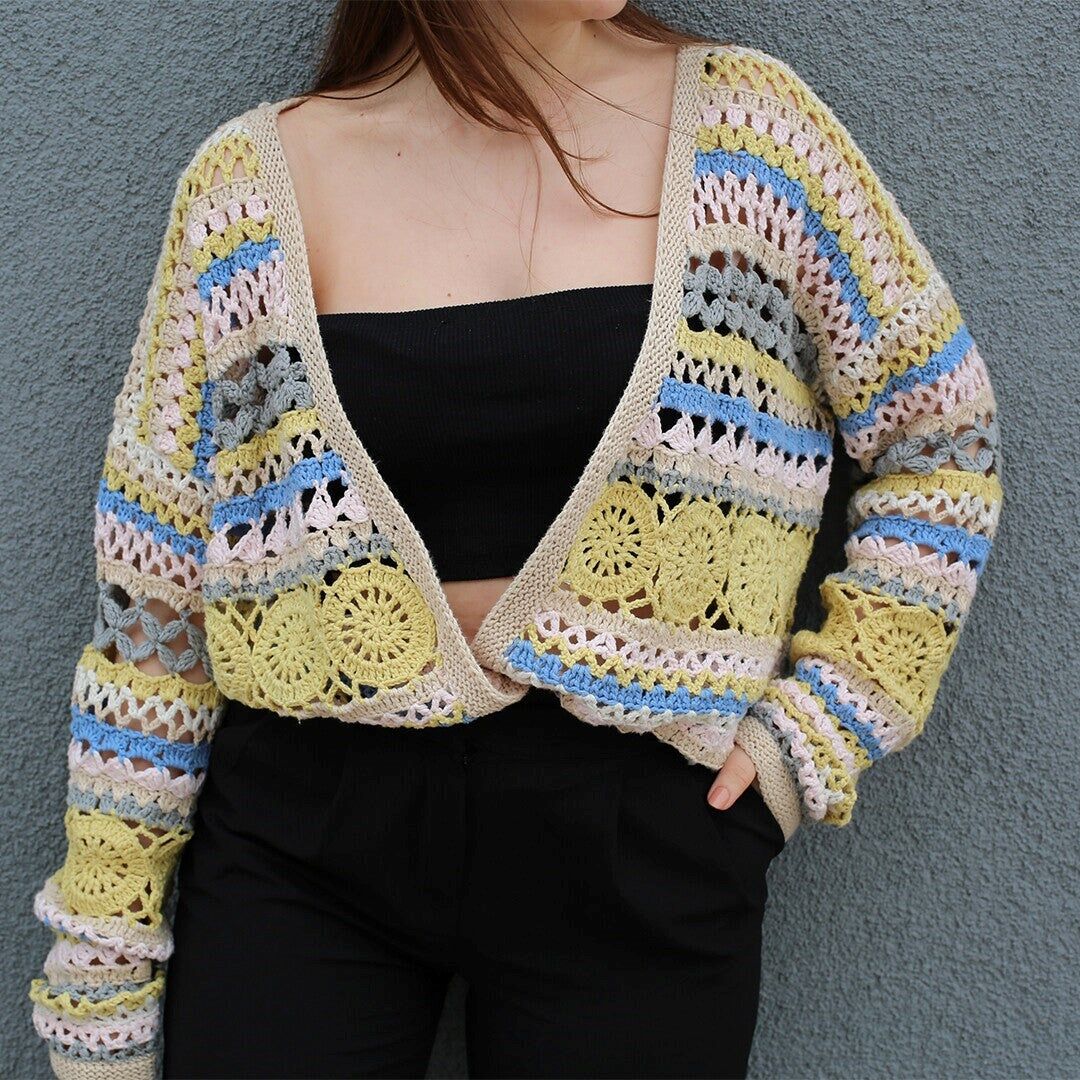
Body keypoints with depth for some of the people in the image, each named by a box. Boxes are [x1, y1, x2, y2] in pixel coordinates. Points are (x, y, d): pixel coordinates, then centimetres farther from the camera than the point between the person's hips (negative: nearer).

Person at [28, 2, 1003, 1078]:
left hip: (641, 837, 1)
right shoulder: (251, 182, -2)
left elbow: (941, 440, 8)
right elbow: (152, 593, 1)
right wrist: (104, 953, 3)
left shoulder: (746, 125, -1)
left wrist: (824, 724, -1)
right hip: (302, 839, 0)